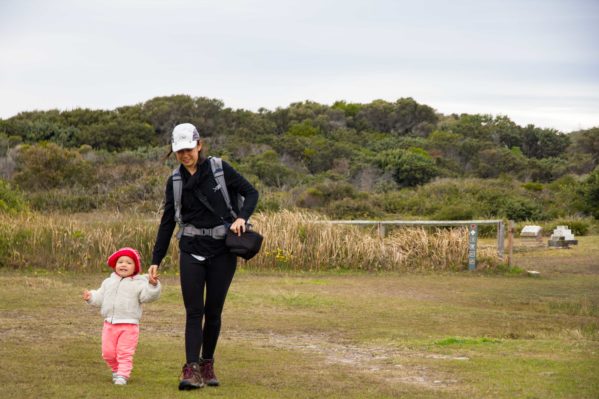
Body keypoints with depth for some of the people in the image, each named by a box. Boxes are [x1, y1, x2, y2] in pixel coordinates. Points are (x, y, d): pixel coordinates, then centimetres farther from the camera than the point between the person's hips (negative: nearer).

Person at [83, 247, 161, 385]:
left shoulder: (138, 283, -2)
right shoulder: (109, 282, 13)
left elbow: (148, 296, -16)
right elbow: (100, 297, 19)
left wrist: (152, 285, -32)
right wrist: (91, 296, 1)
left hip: (129, 325, -5)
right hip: (110, 324, 5)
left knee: (125, 353, -5)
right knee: (108, 352, 8)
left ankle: (122, 375, -1)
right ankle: (116, 370, 29)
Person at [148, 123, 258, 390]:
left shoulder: (220, 169, -3)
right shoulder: (175, 182, 4)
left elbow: (251, 192, 2)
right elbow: (167, 223, 8)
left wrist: (242, 217, -18)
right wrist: (155, 260, 5)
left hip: (222, 251, -1)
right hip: (191, 251, 1)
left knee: (213, 311, 4)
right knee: (194, 312, -7)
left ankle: (207, 365, 18)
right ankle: (192, 369, -13)